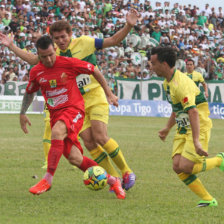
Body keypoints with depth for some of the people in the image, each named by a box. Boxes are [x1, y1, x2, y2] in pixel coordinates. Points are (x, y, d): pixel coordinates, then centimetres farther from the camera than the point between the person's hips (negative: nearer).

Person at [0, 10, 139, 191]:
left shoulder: (84, 43, -5)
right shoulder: (54, 53, 8)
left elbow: (114, 40, -6)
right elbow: (32, 59, 19)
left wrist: (128, 26, -20)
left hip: (95, 97, -4)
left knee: (100, 137, -18)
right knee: (88, 142, -8)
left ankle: (127, 172, -1)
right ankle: (114, 178, 2)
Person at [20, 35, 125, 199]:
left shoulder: (69, 63, -9)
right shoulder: (36, 72, 3)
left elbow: (95, 71, 4)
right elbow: (29, 92, 24)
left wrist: (109, 94, 6)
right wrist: (23, 114, 20)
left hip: (74, 109, -4)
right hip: (55, 114, 4)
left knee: (57, 132, -36)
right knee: (74, 158, -7)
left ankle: (48, 180, -31)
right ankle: (112, 181, 9)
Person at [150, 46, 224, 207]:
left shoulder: (181, 84, -23)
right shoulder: (168, 83, 9)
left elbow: (193, 112, -31)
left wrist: (196, 141, -38)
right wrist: (167, 128, 26)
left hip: (198, 128, -9)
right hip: (183, 130, 9)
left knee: (185, 167, -16)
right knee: (177, 166, -6)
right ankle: (207, 199, 2)